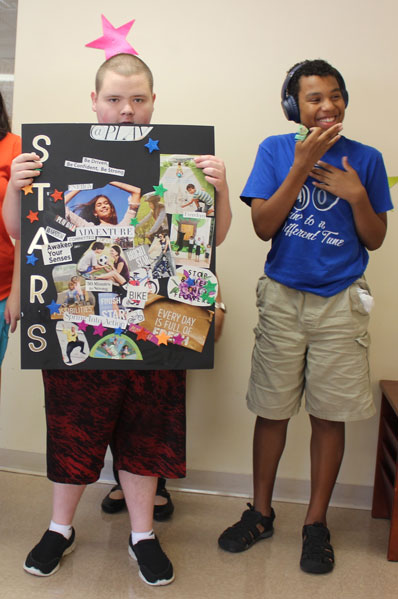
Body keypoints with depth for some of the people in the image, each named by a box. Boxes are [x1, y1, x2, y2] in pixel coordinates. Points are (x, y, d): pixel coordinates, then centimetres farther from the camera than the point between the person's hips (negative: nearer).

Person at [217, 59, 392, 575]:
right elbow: (263, 227, -6)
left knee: (329, 414, 6)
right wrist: (302, 166, -12)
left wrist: (357, 195, -11)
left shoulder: (365, 159, 5)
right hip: (282, 297, 0)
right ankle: (260, 512, 27)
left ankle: (316, 522, 25)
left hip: (341, 301, 1)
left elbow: (375, 239, 6)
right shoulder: (276, 150, 3)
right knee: (272, 409, 8)